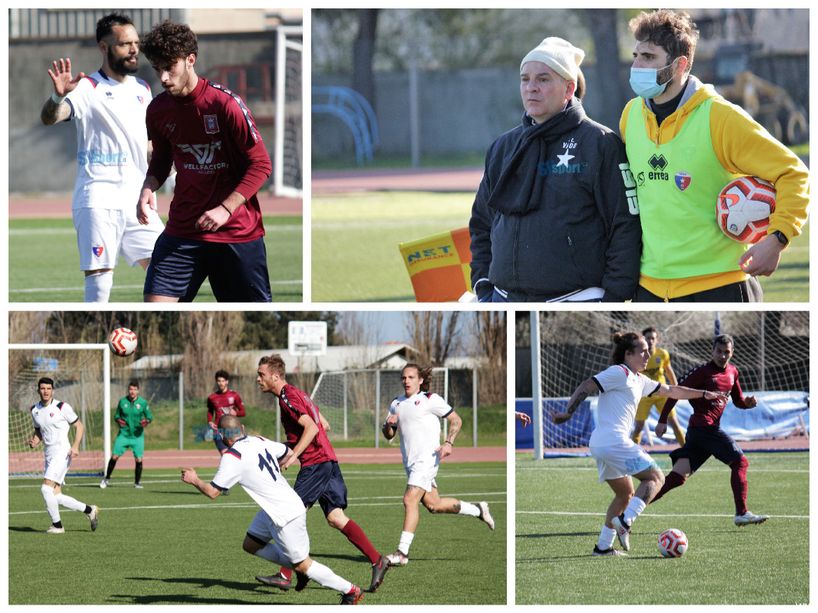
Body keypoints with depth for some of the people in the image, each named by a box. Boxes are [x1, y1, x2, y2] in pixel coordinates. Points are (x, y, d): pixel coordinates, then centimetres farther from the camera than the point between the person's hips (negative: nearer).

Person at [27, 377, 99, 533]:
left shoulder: (62, 407, -8)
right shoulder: (35, 410, 10)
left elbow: (79, 426, -2)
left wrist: (75, 446, -16)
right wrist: (34, 441, 2)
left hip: (62, 453, -7)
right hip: (49, 455, 7)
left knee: (46, 488, -18)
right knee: (55, 497, 2)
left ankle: (57, 525, -6)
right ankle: (89, 510, 17)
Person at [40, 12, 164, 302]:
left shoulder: (142, 89, 14)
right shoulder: (87, 88, -7)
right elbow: (49, 118, -24)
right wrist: (58, 96, -44)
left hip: (136, 200, 6)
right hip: (98, 199, -6)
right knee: (100, 276, -11)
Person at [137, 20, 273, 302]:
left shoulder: (225, 104, -14)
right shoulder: (158, 109, 2)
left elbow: (260, 165, -11)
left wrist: (225, 209, -20)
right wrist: (148, 189, -4)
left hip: (237, 232, -4)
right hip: (182, 231, 4)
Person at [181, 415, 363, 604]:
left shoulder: (231, 458, -18)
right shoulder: (259, 441, 5)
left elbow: (212, 492, -13)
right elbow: (288, 454, 21)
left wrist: (194, 480, 6)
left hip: (285, 517, -9)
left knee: (302, 565, 2)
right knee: (251, 545, 19)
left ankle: (350, 591, 8)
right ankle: (300, 569, 20)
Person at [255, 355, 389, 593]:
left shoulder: (288, 397, -11)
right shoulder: (298, 394, 19)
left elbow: (311, 428, -22)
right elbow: (323, 425, 24)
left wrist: (293, 456, -22)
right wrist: (291, 446, 24)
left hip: (316, 464, -10)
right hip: (328, 460, 10)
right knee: (336, 518, 5)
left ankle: (286, 575, -5)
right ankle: (377, 560, -1)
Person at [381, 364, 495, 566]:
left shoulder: (430, 400, -4)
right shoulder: (396, 404, 15)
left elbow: (456, 420, -1)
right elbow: (388, 435, 19)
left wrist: (449, 443, -15)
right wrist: (388, 424, -4)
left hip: (427, 458, -8)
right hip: (410, 463, 8)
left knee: (410, 500, -18)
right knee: (433, 505, 11)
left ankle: (402, 552, -20)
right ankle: (477, 510, 32)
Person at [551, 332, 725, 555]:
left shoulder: (638, 380, 22)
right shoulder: (619, 373, -6)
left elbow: (670, 391, 32)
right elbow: (586, 387, -14)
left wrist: (704, 394, 33)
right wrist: (567, 413, -20)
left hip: (600, 445, 10)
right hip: (614, 442, -10)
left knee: (626, 494, 19)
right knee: (655, 478, -5)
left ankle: (603, 546, 15)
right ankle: (625, 521, -21)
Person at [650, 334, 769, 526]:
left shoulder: (732, 372, 18)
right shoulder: (703, 371, -7)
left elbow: (738, 401, 27)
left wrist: (748, 402, 3)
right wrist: (663, 421, -11)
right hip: (704, 426, -8)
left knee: (678, 477, 0)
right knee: (740, 462, -7)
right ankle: (742, 513, -7)